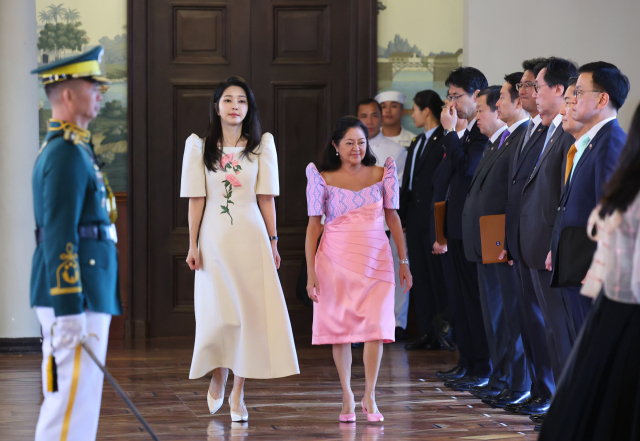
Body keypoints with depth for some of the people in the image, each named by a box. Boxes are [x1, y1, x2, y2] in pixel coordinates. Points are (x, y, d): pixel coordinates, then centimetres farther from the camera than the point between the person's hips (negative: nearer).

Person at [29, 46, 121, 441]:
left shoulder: (63, 148, 18)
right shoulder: (68, 153, -14)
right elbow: (59, 237, -21)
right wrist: (70, 311, -23)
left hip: (80, 294, 11)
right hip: (75, 295, -11)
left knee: (68, 405, 12)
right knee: (72, 405, -9)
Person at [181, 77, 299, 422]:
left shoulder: (261, 146, 6)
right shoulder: (199, 147, 4)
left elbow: (266, 199, 5)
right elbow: (196, 199, 2)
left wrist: (272, 242, 3)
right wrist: (193, 245, -2)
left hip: (250, 238, 1)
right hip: (214, 238, 0)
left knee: (249, 311, -1)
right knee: (216, 313, 0)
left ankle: (238, 392, 7)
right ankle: (218, 377, 26)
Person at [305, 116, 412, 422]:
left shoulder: (382, 174, 5)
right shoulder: (323, 179, -1)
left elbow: (393, 218, 10)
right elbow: (313, 225, -1)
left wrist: (404, 262, 9)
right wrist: (311, 271, -6)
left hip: (375, 260, 1)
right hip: (337, 262, -1)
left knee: (375, 326, -8)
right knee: (340, 328, 3)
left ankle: (369, 397, 1)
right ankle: (347, 397, 15)